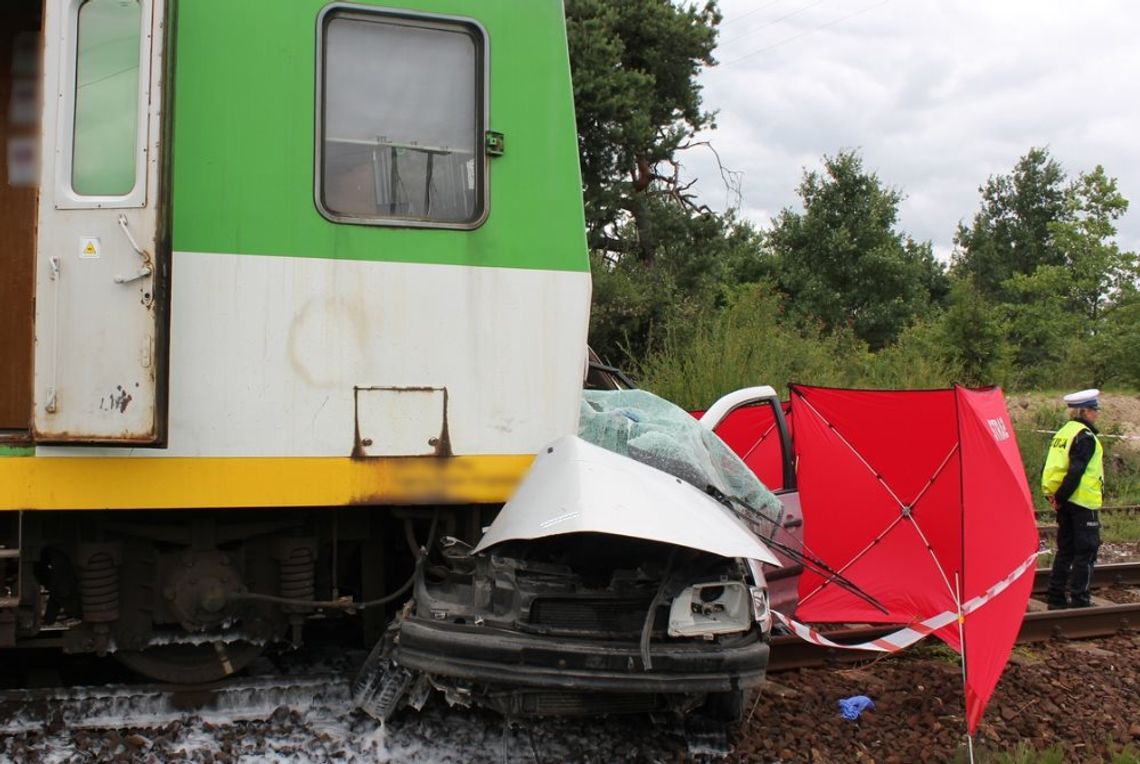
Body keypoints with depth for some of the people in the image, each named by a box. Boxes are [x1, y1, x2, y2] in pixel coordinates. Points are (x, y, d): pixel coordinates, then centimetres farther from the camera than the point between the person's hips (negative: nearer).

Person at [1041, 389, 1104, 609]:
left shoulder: (1062, 432, 13)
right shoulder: (1085, 436, -14)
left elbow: (1050, 466, 10)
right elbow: (1076, 471, -21)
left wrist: (1052, 494, 5)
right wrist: (1061, 497, -15)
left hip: (1065, 502, 8)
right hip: (1083, 502, -8)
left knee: (1065, 549, 13)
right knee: (1086, 551, -2)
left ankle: (1056, 598, 16)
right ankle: (1079, 599, -1)